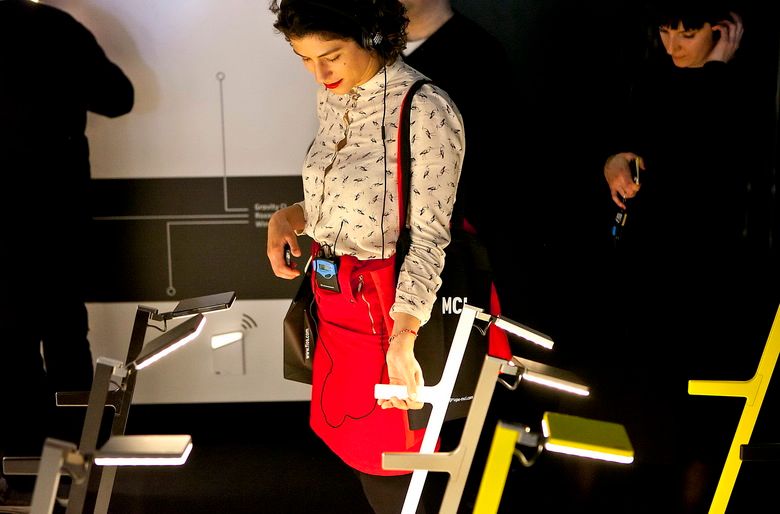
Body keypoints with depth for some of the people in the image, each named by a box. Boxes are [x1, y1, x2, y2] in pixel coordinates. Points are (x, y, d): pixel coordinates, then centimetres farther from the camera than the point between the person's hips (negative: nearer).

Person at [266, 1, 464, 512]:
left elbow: (429, 237, -22)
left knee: (385, 464, 6)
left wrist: (401, 339, -31)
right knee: (348, 437, 17)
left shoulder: (425, 110, -21)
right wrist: (294, 215, -2)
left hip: (394, 304, -8)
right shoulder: (334, 99, 5)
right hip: (335, 298, 8)